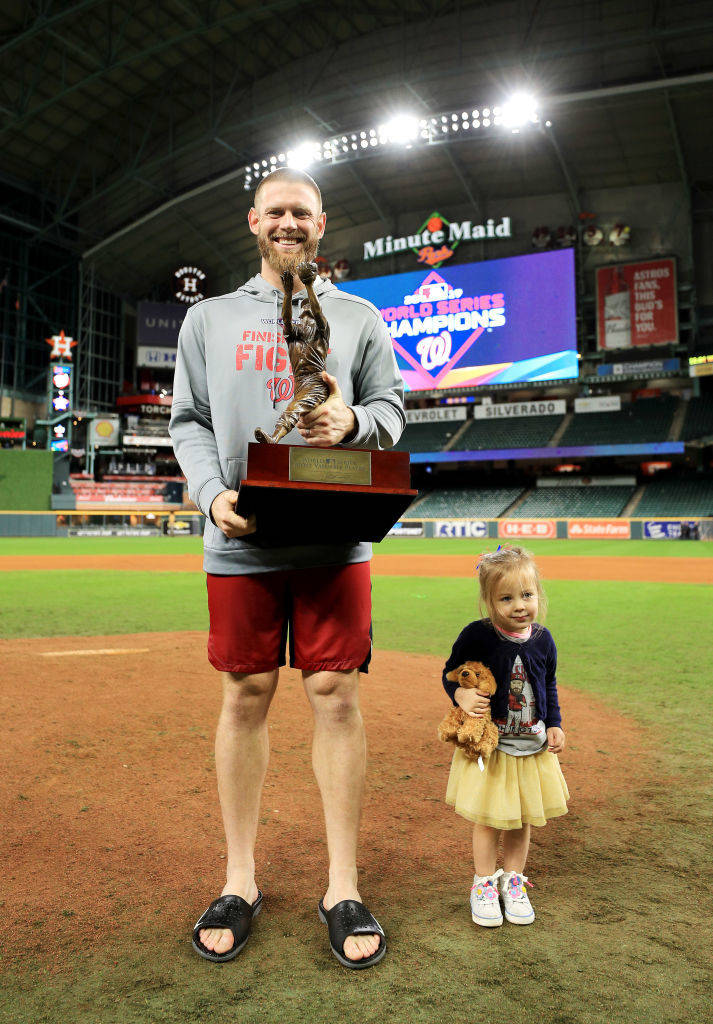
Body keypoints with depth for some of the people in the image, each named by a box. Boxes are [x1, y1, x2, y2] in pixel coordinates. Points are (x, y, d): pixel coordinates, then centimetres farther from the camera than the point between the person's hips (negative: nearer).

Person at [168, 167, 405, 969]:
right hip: (239, 541, 1)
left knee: (336, 694, -1)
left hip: (334, 536, 0)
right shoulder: (208, 318, 15)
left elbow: (393, 410, 10)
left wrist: (353, 421, -14)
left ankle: (343, 888, 13)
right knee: (246, 695, 5)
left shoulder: (358, 317, 14)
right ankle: (240, 879, 21)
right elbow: (188, 421, 9)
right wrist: (214, 494, -9)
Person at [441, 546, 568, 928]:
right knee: (488, 820, 6)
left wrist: (554, 725, 5)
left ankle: (513, 881, 36)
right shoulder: (476, 636, -16)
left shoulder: (542, 639, -4)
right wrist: (461, 695, -25)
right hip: (488, 744, -3)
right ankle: (484, 884, 28)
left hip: (531, 746, 4)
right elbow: (450, 672, -5)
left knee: (522, 820, 16)